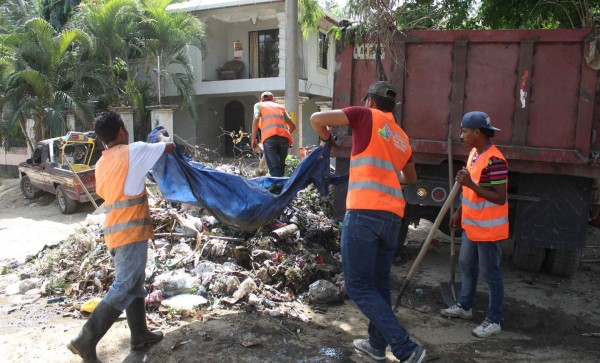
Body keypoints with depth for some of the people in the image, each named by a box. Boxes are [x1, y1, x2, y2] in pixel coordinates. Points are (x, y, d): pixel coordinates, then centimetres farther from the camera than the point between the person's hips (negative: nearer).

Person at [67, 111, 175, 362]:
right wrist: (162, 136, 19)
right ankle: (85, 341, -2)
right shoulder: (133, 151, -9)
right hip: (131, 231, -9)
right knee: (123, 288, -4)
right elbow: (170, 147, -3)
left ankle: (139, 334, 25)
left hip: (115, 231, 9)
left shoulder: (101, 163, 13)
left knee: (134, 283, 17)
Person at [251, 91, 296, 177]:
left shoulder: (259, 105, 23)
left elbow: (256, 119, 1)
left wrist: (253, 139, 2)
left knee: (274, 168, -8)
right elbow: (293, 126, 30)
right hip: (284, 137, 3)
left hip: (269, 137, -3)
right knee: (280, 167, 14)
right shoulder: (281, 107, 32)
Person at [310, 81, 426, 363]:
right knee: (379, 283, 19)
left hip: (364, 212, -7)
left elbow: (316, 119, -1)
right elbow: (411, 178, 37)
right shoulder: (402, 138, 22)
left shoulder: (366, 116, 5)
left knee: (359, 287, -1)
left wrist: (325, 138, 19)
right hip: (393, 216, 7)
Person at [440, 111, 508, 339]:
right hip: (471, 225, 10)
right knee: (466, 266, 22)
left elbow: (500, 198, -25)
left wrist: (471, 184, -32)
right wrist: (459, 212, 19)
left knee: (490, 273, 4)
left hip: (488, 228, -10)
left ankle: (493, 321, 19)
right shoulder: (474, 153, 5)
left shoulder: (495, 160, -25)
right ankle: (464, 306, 40)